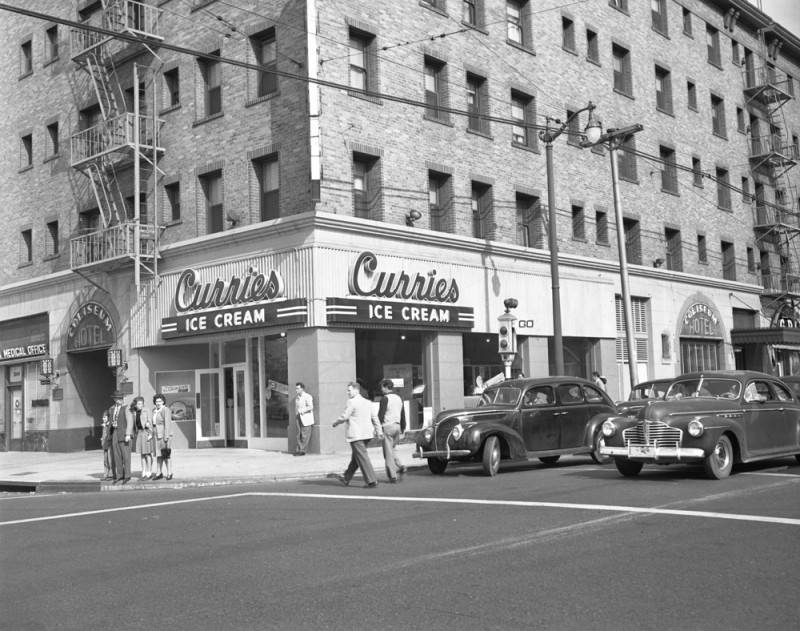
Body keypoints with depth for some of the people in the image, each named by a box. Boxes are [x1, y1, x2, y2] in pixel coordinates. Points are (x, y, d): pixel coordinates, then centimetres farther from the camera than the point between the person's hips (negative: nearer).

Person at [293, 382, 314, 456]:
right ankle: (298, 450, 4)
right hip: (299, 419, 6)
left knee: (305, 436, -6)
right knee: (299, 436, 2)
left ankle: (302, 450, -3)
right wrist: (296, 416, 15)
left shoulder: (307, 397, -6)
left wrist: (302, 411, -20)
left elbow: (310, 407, -16)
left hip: (306, 419, -6)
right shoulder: (296, 398, 17)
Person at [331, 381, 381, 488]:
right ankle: (346, 479, 28)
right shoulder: (367, 402, 12)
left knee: (362, 458, -6)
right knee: (355, 457, 16)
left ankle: (371, 481, -9)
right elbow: (374, 418, 12)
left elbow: (344, 417, -12)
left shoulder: (352, 402, -11)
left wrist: (335, 423, 6)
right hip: (366, 434, 8)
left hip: (356, 435, -8)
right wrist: (378, 431, 15)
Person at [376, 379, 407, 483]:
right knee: (392, 449, 22)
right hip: (397, 426, 7)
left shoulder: (385, 398, -10)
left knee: (388, 452, -1)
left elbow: (381, 415, -13)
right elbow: (403, 415, 17)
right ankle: (400, 466, 4)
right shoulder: (399, 398, 13)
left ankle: (393, 476, -2)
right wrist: (403, 428, 22)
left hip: (387, 426, -7)